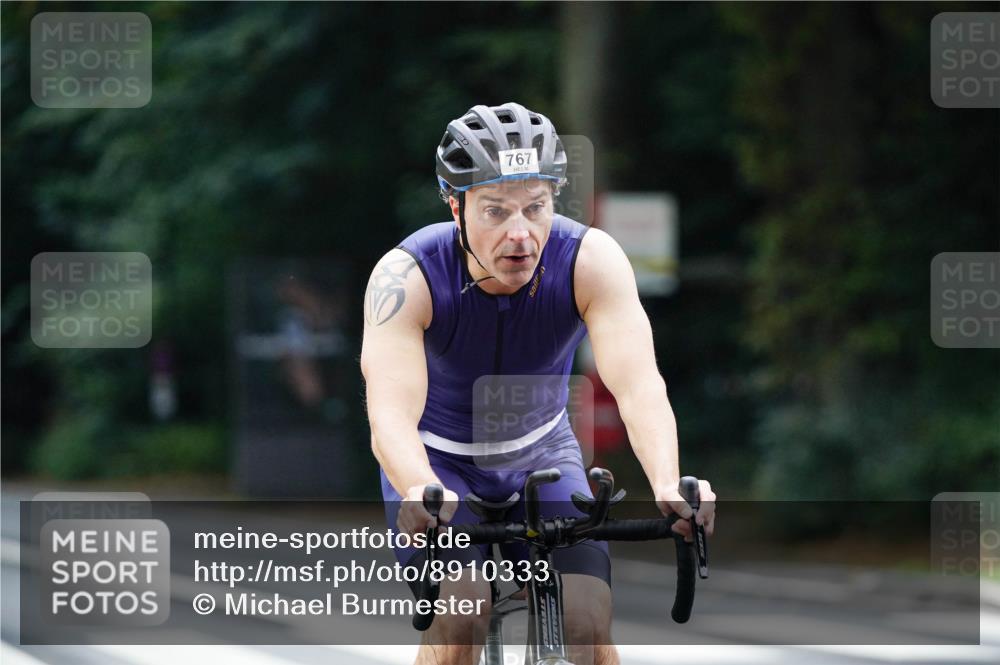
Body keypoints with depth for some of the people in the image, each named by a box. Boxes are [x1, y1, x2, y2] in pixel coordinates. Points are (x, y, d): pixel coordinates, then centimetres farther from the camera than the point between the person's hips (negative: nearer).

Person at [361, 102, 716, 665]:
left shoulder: (592, 260, -25)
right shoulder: (407, 277, -29)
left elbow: (638, 384, -37)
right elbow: (392, 411, -41)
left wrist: (668, 486, -56)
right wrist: (421, 493, -63)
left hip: (540, 451, 2)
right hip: (438, 460, -2)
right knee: (460, 617, -26)